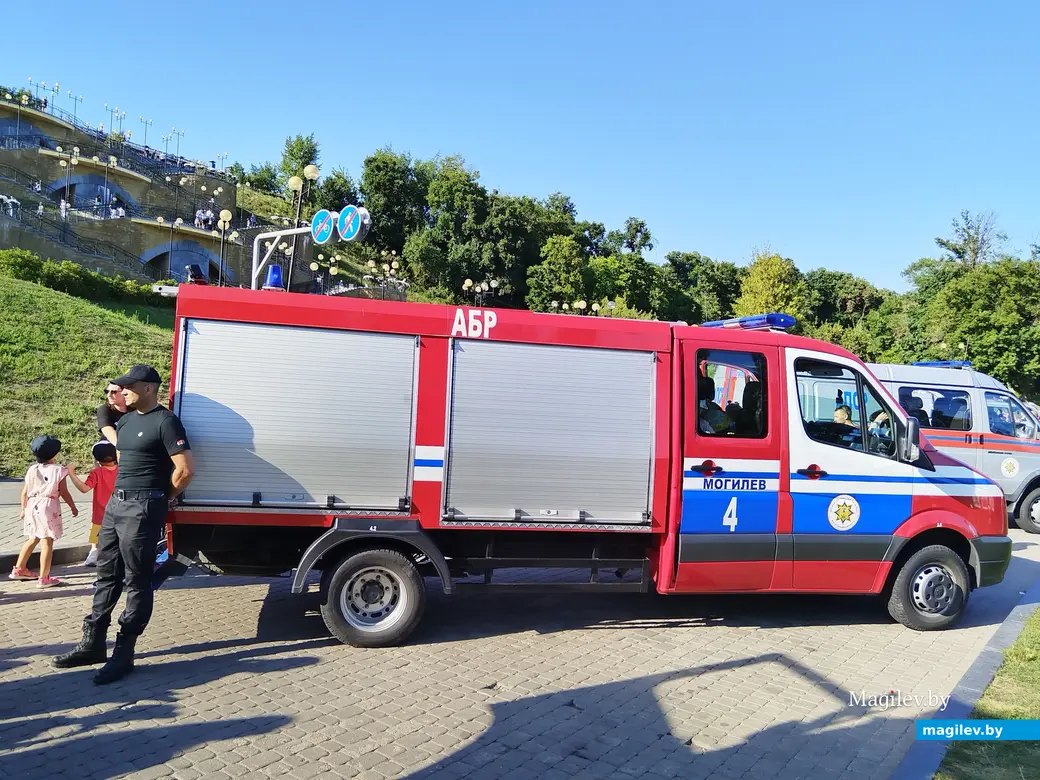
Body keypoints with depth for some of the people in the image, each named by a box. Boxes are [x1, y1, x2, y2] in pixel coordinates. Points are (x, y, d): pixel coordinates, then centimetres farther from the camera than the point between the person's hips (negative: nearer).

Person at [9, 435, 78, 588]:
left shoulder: (32, 469, 8)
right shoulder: (59, 470, -7)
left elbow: (24, 492, 10)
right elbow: (64, 492, -5)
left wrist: (23, 509, 23)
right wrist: (73, 507, 8)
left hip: (32, 505, 6)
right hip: (49, 507, -6)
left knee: (33, 539, 24)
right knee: (47, 542, -4)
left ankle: (19, 569, 35)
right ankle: (44, 578, -2)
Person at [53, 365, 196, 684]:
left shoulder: (165, 422, -13)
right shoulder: (124, 421, 14)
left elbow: (186, 469, -19)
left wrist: (162, 498, -5)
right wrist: (120, 494, 17)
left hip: (143, 509, -9)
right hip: (115, 503, 9)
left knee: (137, 581, -1)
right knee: (107, 575, 15)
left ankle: (123, 654, 5)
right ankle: (93, 644, 26)